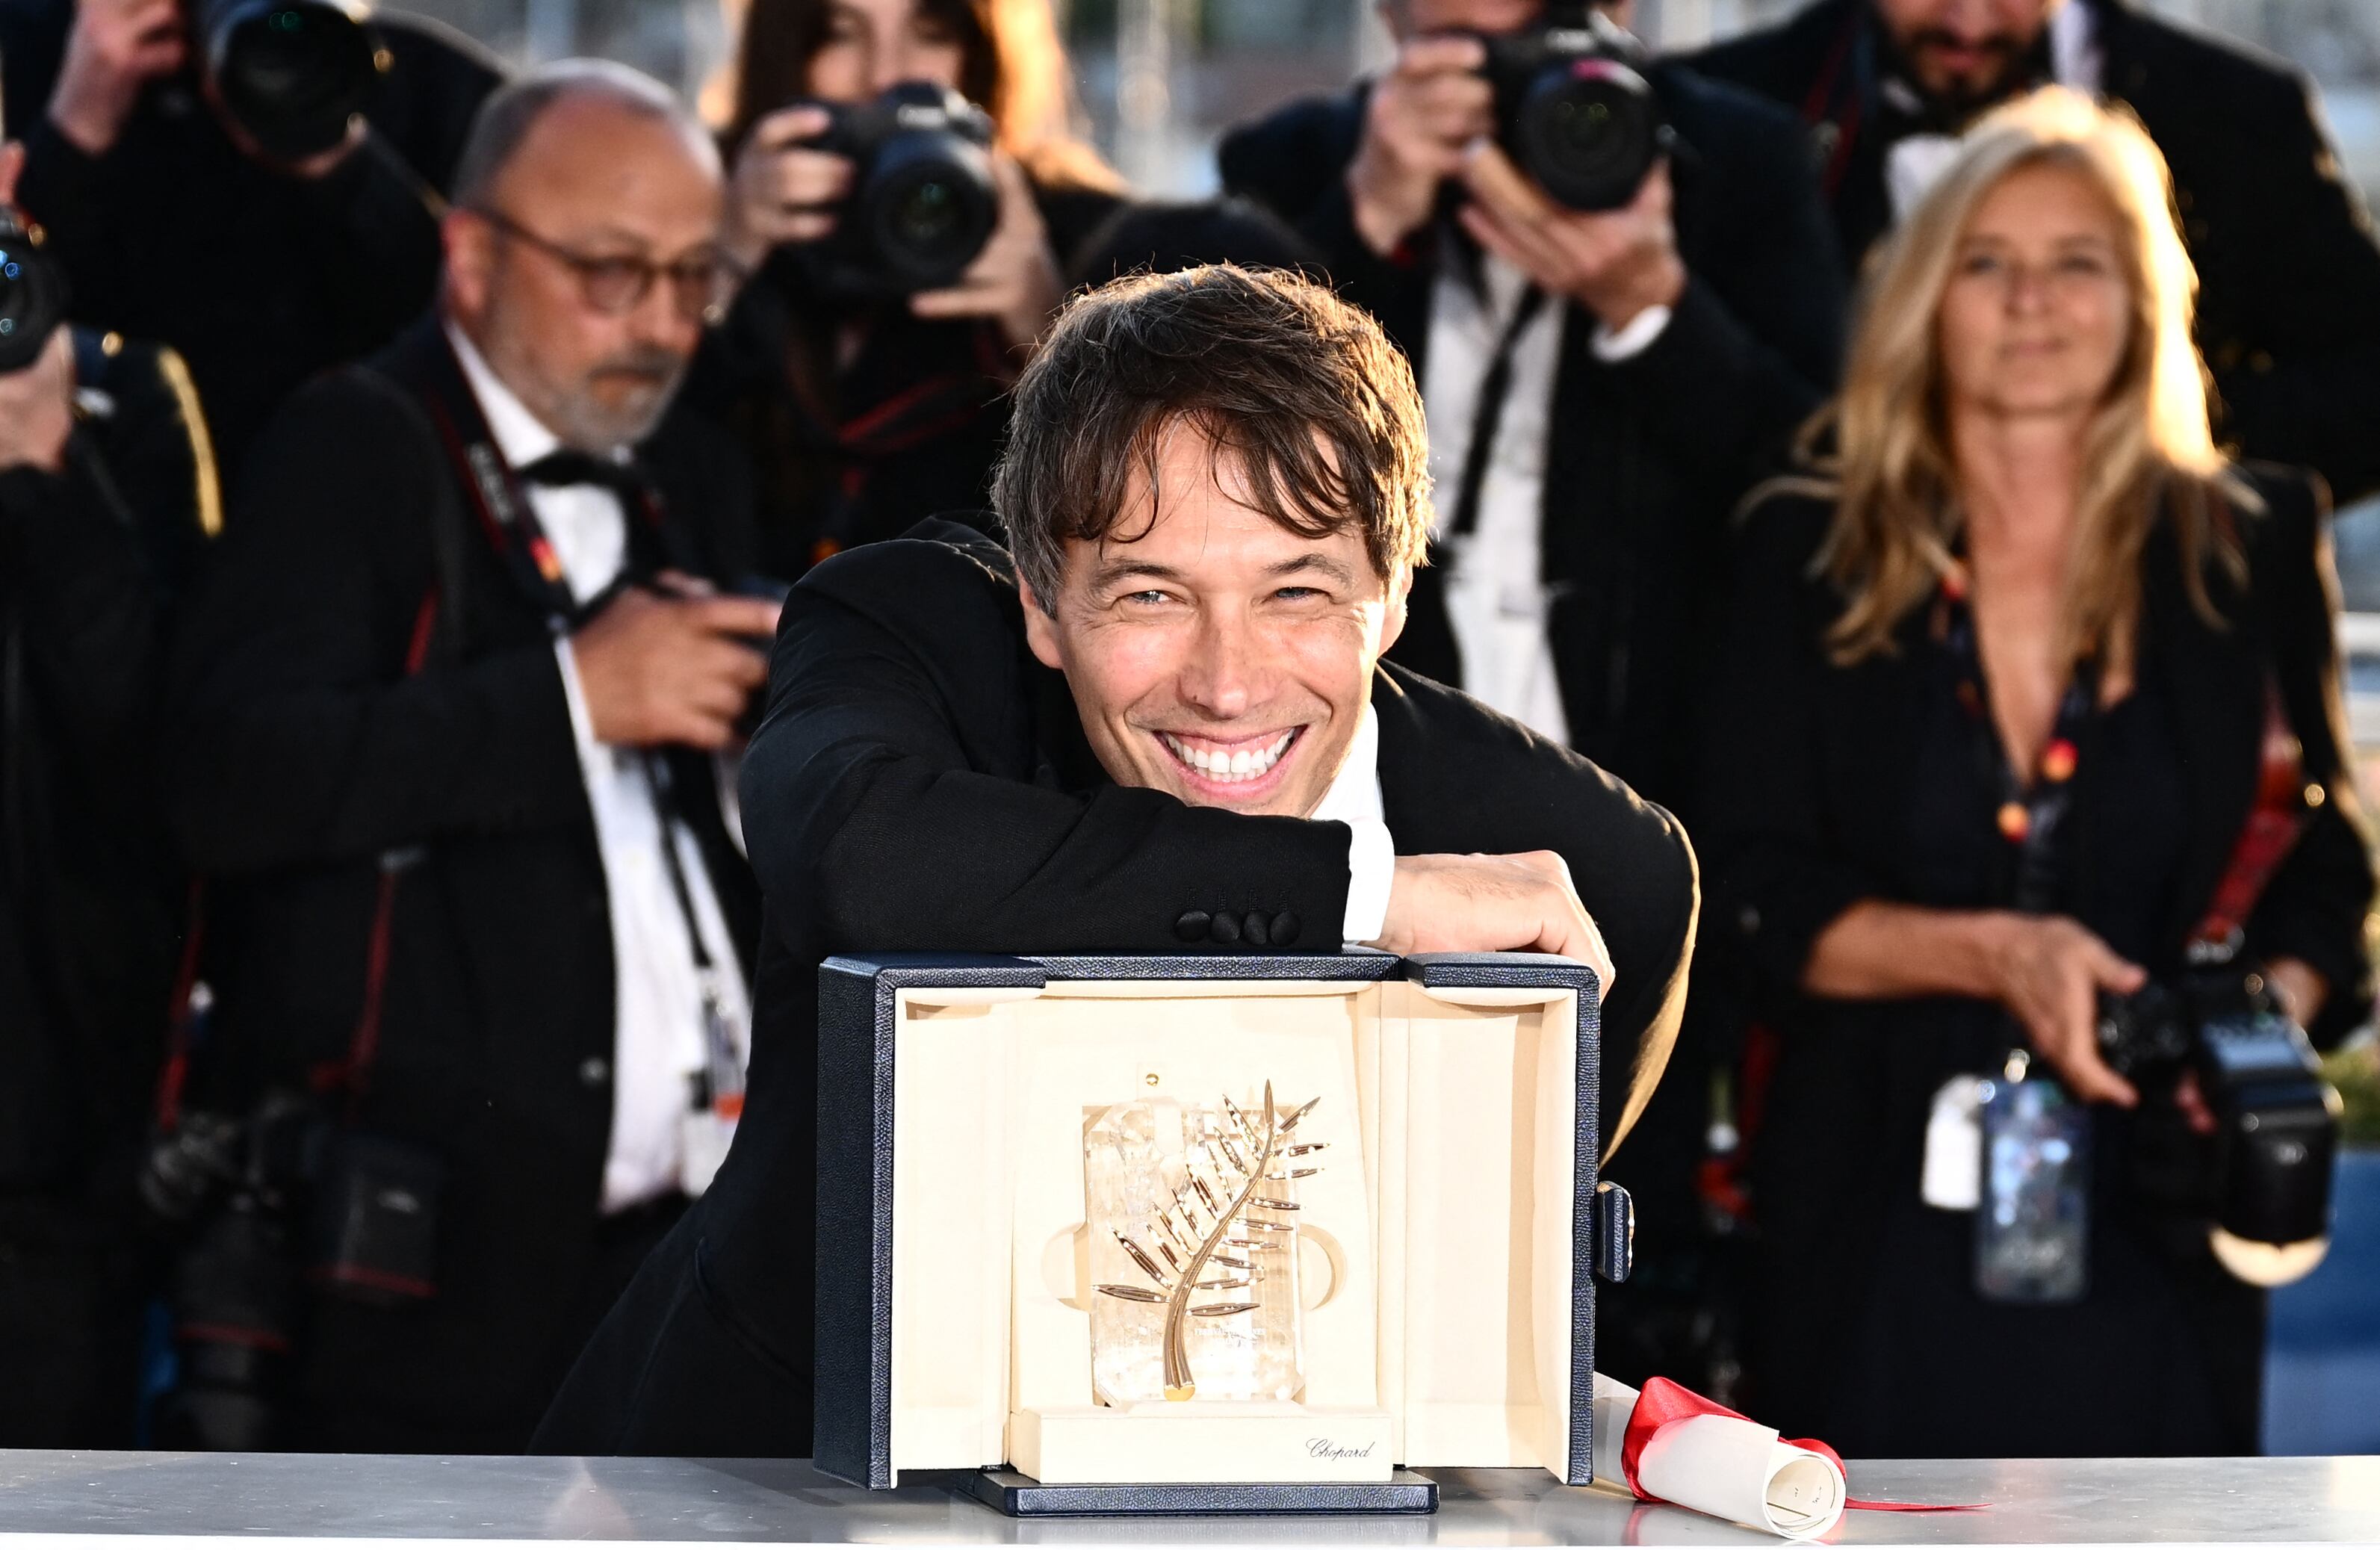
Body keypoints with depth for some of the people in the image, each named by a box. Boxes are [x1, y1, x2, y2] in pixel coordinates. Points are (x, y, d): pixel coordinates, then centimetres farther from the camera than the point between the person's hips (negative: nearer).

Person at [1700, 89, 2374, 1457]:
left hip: (2149, 1237, 0)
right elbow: (1756, 896, 1)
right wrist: (1990, 956, -15)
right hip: (1885, 1231, 0)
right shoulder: (1815, 557, 6)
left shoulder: (2249, 549, 7)